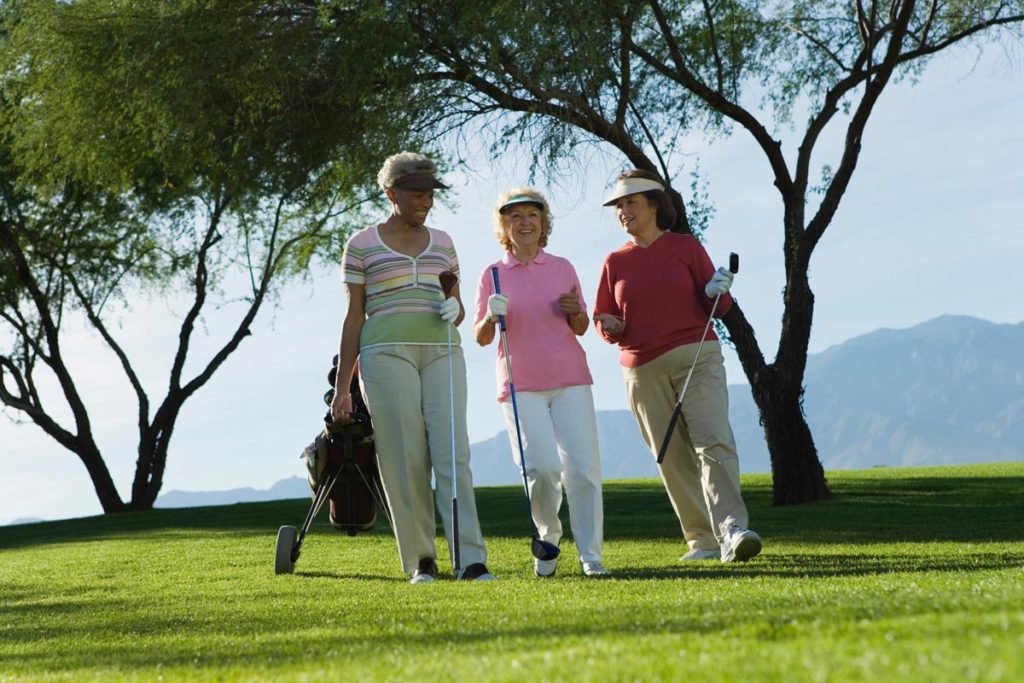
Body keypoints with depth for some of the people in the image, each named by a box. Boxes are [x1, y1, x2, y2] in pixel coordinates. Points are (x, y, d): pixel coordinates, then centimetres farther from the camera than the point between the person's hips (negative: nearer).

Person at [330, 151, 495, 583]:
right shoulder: (362, 245, 5)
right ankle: (421, 561, 4)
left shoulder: (442, 242, 16)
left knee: (453, 453, -8)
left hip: (441, 351, 3)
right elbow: (354, 317, 6)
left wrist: (455, 310, -6)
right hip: (387, 352, -3)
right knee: (405, 459, -5)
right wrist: (342, 386, 2)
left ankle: (471, 560, -12)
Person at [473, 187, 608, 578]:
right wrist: (492, 317, -15)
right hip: (521, 387, -1)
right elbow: (480, 338, 6)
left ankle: (590, 554, 0)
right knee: (542, 467, -14)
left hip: (570, 380, 1)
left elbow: (581, 328, 16)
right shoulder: (492, 275, 7)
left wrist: (575, 312, -6)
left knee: (582, 467, -8)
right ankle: (548, 538, 13)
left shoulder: (562, 268, 11)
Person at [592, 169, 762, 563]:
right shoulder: (615, 262, 12)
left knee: (713, 441, -18)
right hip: (643, 369, 3)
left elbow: (717, 307, 6)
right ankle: (702, 539, 7)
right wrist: (611, 327, -9)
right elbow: (603, 321, 14)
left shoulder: (686, 247, 6)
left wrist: (717, 292, -16)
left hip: (697, 358, -3)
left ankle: (731, 530, -27)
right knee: (673, 458, 2)